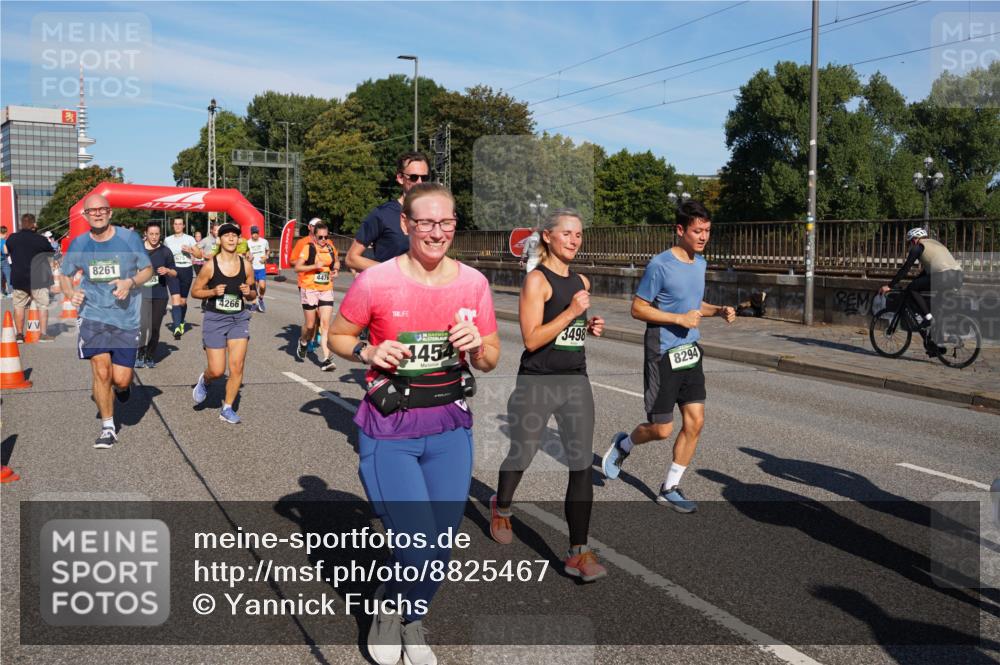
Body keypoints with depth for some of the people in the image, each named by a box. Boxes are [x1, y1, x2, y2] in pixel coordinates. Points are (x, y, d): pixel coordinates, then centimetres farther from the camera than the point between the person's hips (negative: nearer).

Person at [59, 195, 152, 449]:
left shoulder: (129, 238, -4)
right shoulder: (78, 244, 2)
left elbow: (148, 270, 5)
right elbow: (64, 275, 15)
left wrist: (130, 282, -15)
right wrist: (70, 292, -6)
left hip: (126, 316, -1)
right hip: (93, 315, 1)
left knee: (120, 380, -2)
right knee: (101, 372, -9)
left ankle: (122, 386, 39)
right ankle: (108, 428, 8)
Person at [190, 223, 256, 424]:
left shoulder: (246, 265, 0)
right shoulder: (210, 266, -9)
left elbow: (253, 296, 11)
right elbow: (195, 291, 0)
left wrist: (249, 292, -12)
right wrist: (213, 291, -18)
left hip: (238, 319, 3)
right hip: (214, 319, -3)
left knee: (237, 366, -4)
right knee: (217, 370, -3)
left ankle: (227, 409, 11)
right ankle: (204, 381, 34)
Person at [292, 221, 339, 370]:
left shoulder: (331, 248, 7)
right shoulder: (308, 247, -6)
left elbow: (336, 261, 25)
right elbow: (297, 267, -9)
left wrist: (335, 269, 4)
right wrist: (314, 266, -21)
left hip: (326, 289, 3)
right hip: (309, 289, -3)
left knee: (325, 324, -6)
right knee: (310, 324, 4)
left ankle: (326, 359, -7)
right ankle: (303, 342, 38)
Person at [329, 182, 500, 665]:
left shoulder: (472, 282, -1)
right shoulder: (375, 281, -11)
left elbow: (491, 360, 7)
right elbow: (337, 337, 3)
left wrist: (476, 345, -15)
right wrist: (369, 353, -16)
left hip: (450, 428, 4)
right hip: (389, 430, -3)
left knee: (440, 551, 11)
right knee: (420, 552, -10)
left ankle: (411, 619, 43)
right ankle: (389, 610, 26)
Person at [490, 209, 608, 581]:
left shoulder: (582, 281, 11)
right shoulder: (537, 280, -10)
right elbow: (531, 339, -16)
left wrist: (590, 327, 7)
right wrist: (572, 312, -20)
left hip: (576, 381, 5)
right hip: (537, 383, -5)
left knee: (582, 464, -4)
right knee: (521, 457, 11)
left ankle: (578, 552, 1)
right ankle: (501, 507, 44)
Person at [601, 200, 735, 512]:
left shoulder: (700, 263, 9)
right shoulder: (660, 265, -16)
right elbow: (637, 309, -13)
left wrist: (719, 310, 3)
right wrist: (679, 319, -20)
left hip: (690, 353, 7)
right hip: (663, 356, -7)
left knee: (695, 422, 3)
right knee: (661, 429, -1)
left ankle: (670, 488, 17)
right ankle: (623, 445, 32)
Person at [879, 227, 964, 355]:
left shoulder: (918, 246, 8)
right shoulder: (935, 244, 33)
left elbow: (905, 268, 2)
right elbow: (927, 271, 38)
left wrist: (889, 286, 5)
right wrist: (914, 281, 42)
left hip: (945, 276, -9)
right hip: (959, 277, 9)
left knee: (911, 289, 2)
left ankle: (928, 317, -7)